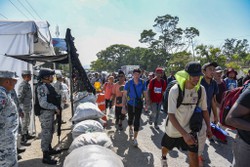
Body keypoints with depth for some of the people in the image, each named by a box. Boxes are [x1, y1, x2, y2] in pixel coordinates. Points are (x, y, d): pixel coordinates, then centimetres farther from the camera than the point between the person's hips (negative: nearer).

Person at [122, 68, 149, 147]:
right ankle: (130, 128, 52)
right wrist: (123, 107, -13)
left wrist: (147, 104, 2)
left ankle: (135, 138, 11)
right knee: (130, 118, 18)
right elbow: (124, 95, -10)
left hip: (139, 104, 0)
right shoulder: (129, 83, -14)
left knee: (137, 121, -2)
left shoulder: (143, 83, -10)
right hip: (130, 104, 0)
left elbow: (145, 94, 1)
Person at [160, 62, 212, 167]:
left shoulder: (201, 89, -14)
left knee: (194, 156, -2)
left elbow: (204, 109, 2)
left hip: (189, 129, 2)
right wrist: (184, 134, -37)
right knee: (166, 148, 22)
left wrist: (208, 127, -2)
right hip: (173, 129, -2)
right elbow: (171, 115, -29)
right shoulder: (175, 90, -27)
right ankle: (163, 158, 58)